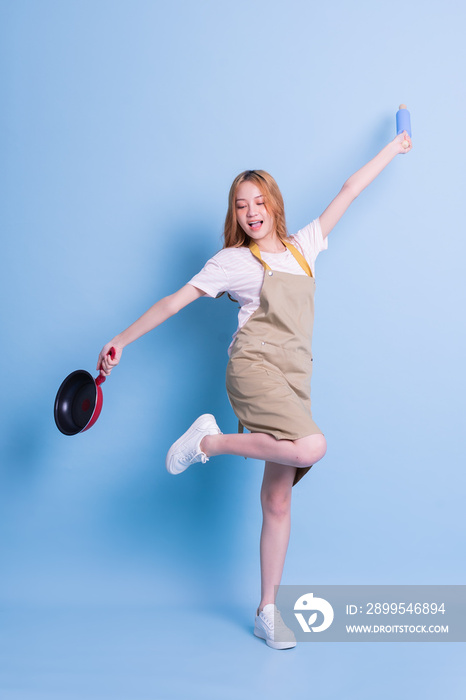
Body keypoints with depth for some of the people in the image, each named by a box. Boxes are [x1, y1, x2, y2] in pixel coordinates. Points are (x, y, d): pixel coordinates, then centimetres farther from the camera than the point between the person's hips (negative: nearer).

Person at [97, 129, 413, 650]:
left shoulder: (303, 247, 19)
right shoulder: (233, 261, 5)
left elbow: (348, 192, 26)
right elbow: (176, 300, 1)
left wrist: (392, 149, 34)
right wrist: (121, 341, -3)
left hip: (293, 380, 5)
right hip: (255, 366, -5)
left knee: (278, 499, 4)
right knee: (311, 448, -32)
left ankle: (267, 612, 14)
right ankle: (209, 440, -11)